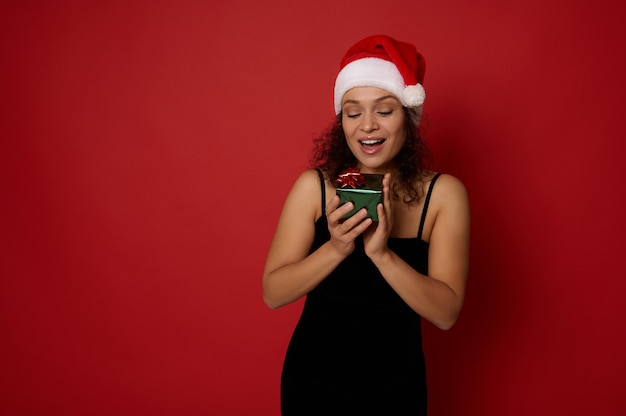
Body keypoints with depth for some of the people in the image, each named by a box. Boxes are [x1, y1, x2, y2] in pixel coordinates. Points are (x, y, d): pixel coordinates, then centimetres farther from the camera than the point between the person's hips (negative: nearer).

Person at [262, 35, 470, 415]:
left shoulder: (444, 193, -12)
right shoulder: (313, 186, -10)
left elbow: (446, 313, -16)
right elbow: (273, 293, -12)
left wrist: (382, 253, -28)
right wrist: (335, 248, -26)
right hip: (312, 381, 1)